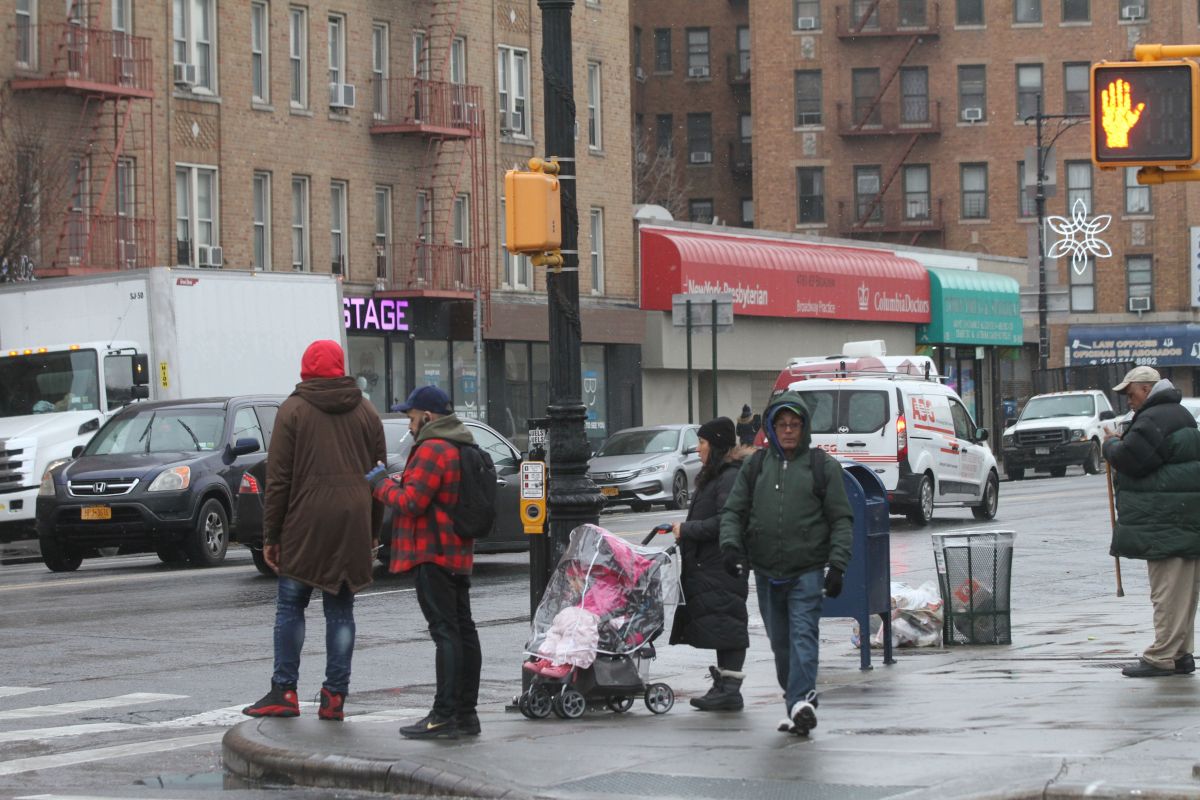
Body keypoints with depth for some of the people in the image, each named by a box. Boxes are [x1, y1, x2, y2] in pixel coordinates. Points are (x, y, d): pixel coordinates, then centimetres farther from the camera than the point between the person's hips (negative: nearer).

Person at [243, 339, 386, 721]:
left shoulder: (293, 410, -2)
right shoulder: (366, 413, 9)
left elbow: (278, 479, -5)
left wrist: (271, 535, -1)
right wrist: (370, 532, 15)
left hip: (305, 525, -3)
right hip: (352, 527, 3)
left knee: (290, 605, 6)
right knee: (340, 609, 6)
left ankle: (284, 691, 3)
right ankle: (335, 696, 4)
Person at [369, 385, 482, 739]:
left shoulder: (432, 450, -15)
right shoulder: (462, 448, 18)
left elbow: (411, 501, -19)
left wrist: (380, 483, -3)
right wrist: (389, 483, 16)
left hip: (434, 555, -10)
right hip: (459, 554, 10)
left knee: (445, 632, -12)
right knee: (463, 630, 10)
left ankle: (444, 716, -14)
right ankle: (466, 712, 14)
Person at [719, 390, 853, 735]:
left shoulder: (823, 467, 4)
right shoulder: (756, 466, 12)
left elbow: (842, 519, 3)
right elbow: (733, 510, 13)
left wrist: (837, 565, -7)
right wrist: (730, 543, -8)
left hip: (807, 571, -4)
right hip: (766, 573, 4)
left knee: (803, 636, -17)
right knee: (780, 642, 8)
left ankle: (802, 701, -27)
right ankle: (798, 705, 17)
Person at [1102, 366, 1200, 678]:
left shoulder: (1153, 420, -15)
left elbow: (1131, 459, -20)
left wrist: (1111, 444, 0)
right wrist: (1121, 443, 14)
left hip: (1166, 521, -10)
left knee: (1168, 589, -10)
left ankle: (1162, 657, -10)